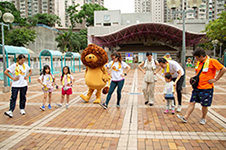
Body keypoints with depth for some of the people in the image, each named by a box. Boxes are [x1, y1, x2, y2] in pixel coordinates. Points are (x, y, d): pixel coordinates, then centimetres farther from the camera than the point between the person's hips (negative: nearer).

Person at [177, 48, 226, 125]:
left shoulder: (212, 61, -13)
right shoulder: (198, 62, 8)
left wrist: (215, 79, -13)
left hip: (206, 88, -6)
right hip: (197, 87, 6)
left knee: (204, 105, 7)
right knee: (192, 102, 3)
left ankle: (203, 118, 28)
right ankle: (185, 117, 3)